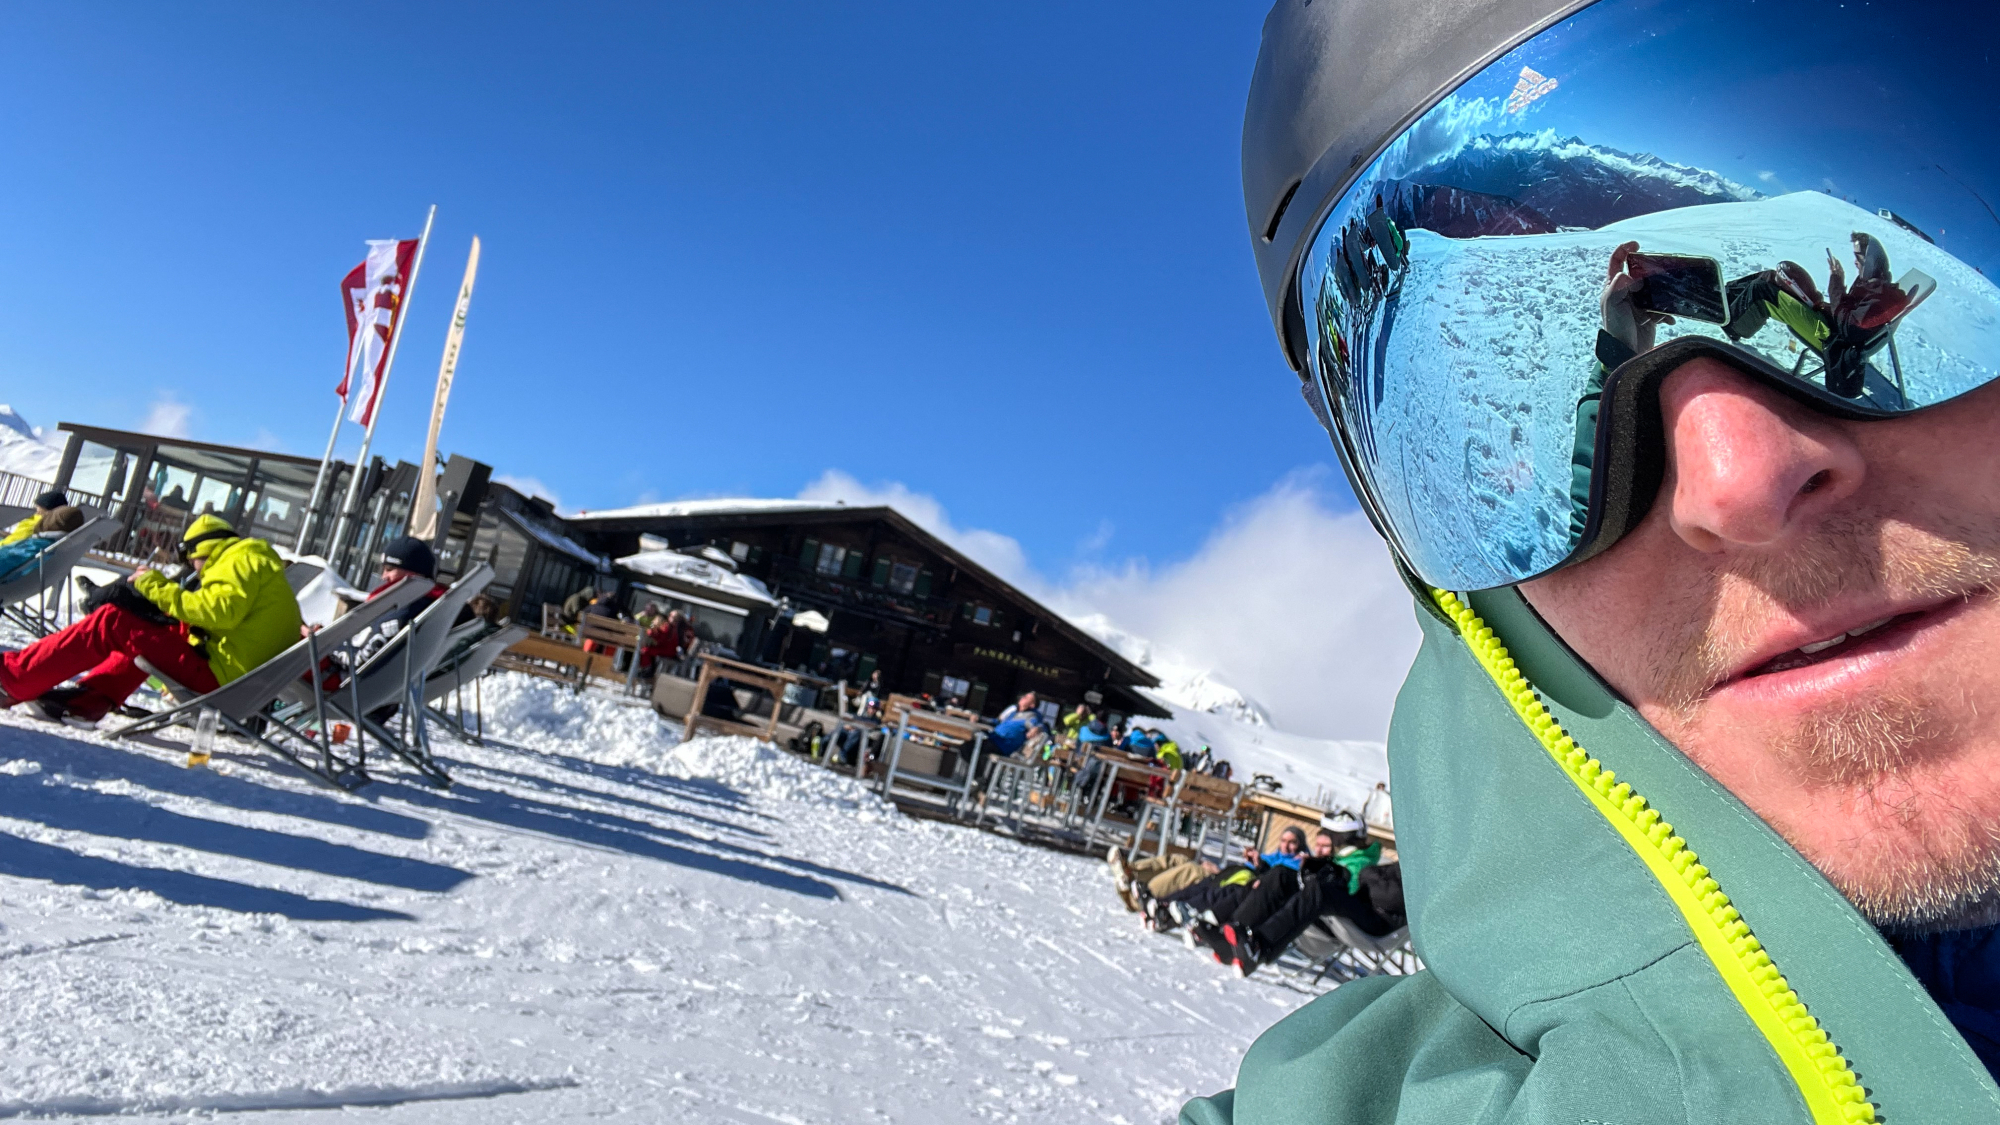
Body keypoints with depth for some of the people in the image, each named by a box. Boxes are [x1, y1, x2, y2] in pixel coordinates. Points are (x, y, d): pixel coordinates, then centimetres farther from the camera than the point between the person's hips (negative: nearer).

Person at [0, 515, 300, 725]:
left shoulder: (244, 559, -5)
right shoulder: (256, 559, 26)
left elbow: (219, 611, -20)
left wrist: (155, 585, -9)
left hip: (220, 672, -10)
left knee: (110, 624, -5)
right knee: (140, 627, 24)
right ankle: (88, 700, 12)